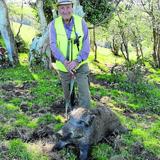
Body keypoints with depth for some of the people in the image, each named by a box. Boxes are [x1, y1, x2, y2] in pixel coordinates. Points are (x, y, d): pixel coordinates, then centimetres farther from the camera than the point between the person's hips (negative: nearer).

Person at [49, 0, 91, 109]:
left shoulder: (81, 22, -14)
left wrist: (76, 61, -31)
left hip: (80, 64, -1)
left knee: (84, 93, -11)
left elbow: (86, 45, -17)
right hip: (63, 65, 2)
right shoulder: (54, 24, -12)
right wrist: (64, 62, -35)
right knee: (67, 91, 20)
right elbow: (53, 46, -20)